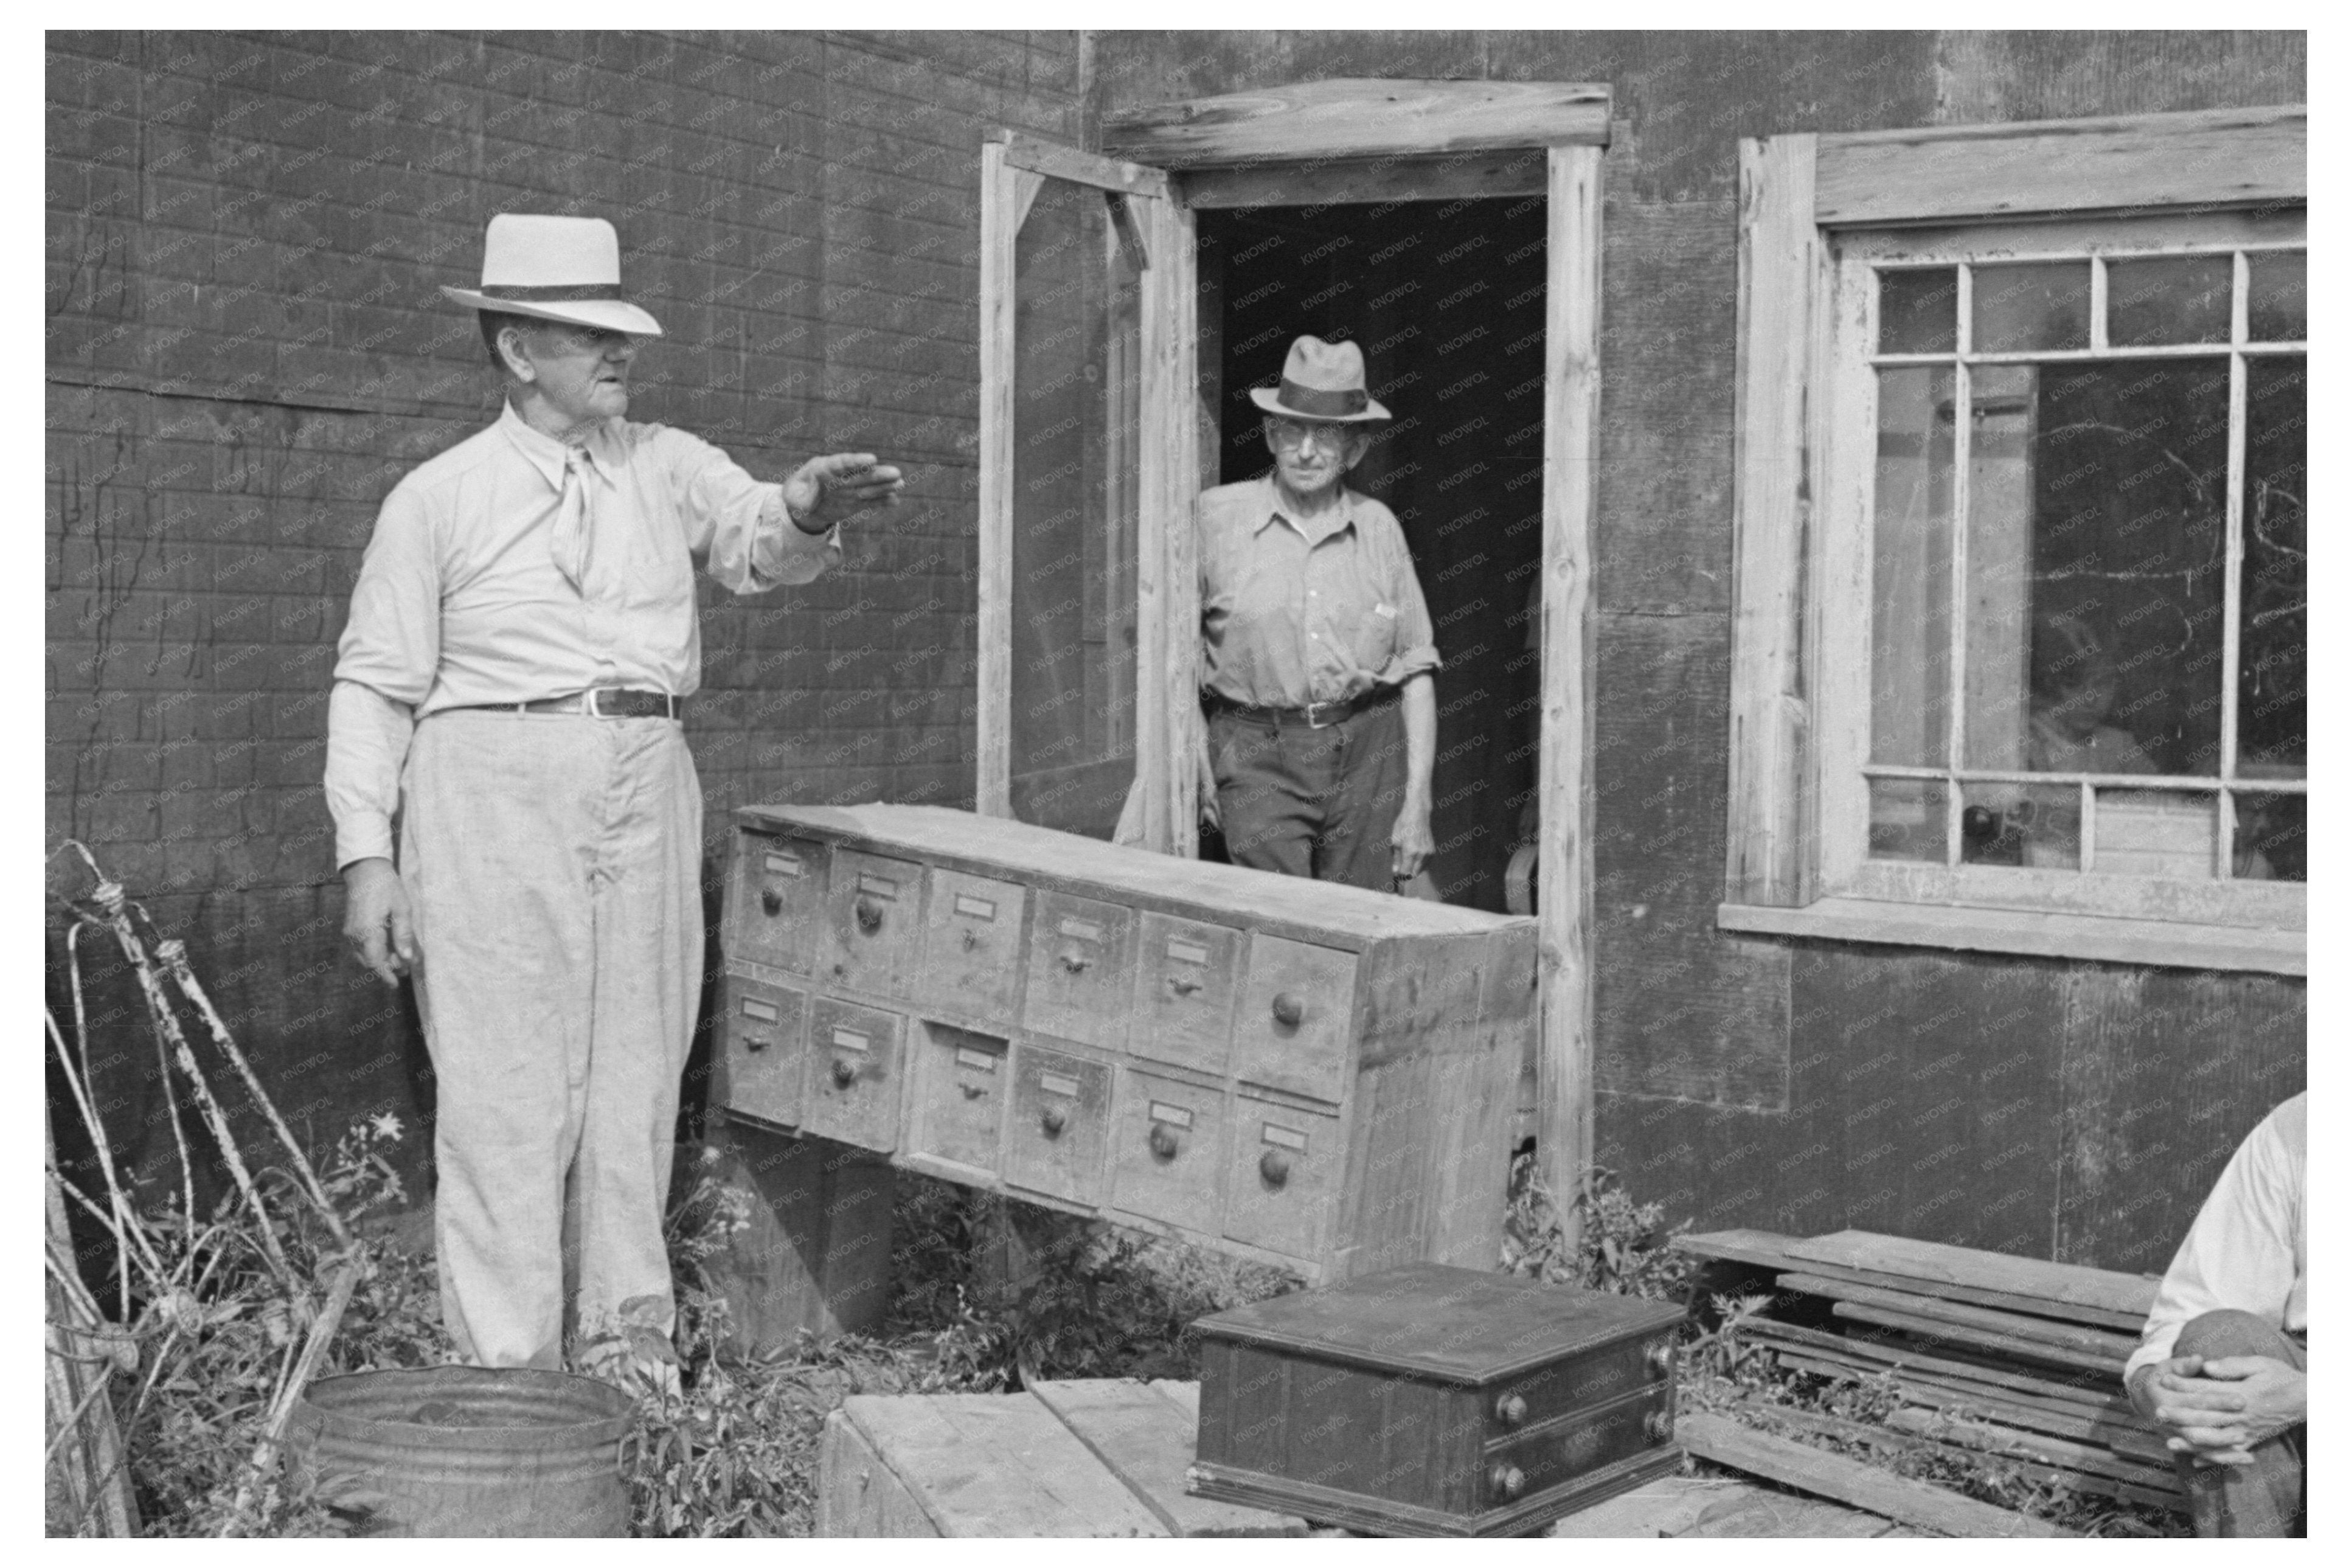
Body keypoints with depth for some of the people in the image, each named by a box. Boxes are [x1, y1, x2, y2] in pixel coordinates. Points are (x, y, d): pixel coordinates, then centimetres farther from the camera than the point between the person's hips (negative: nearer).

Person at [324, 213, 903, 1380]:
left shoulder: (666, 467, 13)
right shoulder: (438, 498, 3)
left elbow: (753, 545, -2)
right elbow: (374, 685, 3)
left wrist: (805, 511, -26)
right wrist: (366, 853, -5)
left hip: (648, 788, 4)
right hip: (497, 795, -4)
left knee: (635, 1066, 7)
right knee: (505, 1078, -5)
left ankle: (621, 1330, 17)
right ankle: (505, 1364, 1)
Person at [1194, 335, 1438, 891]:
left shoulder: (1378, 526, 6)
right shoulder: (1215, 517, 0)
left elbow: (1417, 672, 8)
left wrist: (1417, 804, 2)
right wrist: (1195, 766, 4)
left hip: (1370, 757, 2)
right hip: (1258, 758, -2)